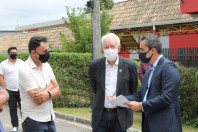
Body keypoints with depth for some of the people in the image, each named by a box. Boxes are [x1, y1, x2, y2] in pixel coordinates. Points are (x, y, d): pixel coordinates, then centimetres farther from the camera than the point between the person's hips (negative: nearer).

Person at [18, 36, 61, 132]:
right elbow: (37, 100, -20)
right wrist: (50, 86, -8)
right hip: (34, 121, -6)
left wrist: (47, 94, -17)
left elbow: (57, 91, 2)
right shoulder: (25, 70, -15)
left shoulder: (46, 65, 7)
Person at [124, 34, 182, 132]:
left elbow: (167, 97, -20)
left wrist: (142, 106, -16)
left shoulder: (168, 67, -12)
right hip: (148, 124, 8)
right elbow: (140, 94, 16)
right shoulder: (149, 71, 17)